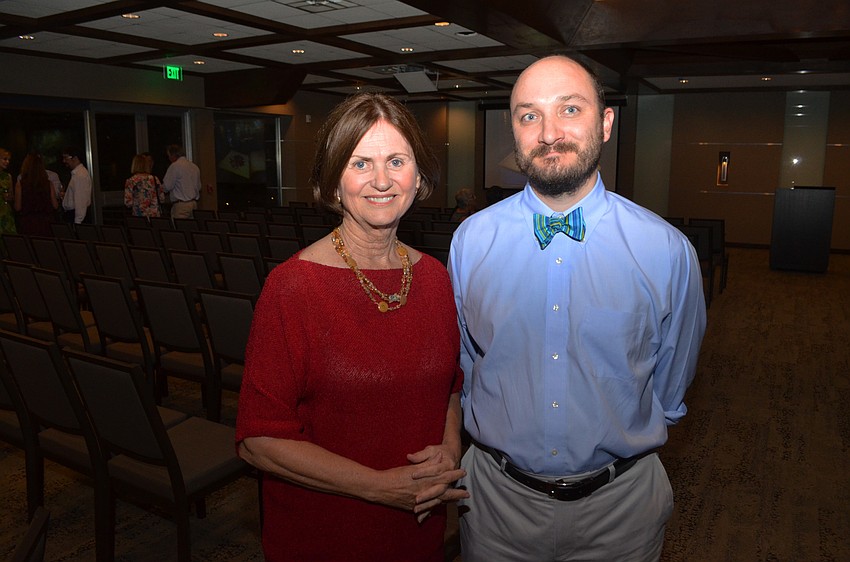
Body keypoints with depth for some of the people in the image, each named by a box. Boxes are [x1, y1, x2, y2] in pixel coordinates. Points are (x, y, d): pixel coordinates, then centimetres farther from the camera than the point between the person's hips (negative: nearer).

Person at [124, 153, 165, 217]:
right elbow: (162, 199, 7)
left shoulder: (130, 181, -4)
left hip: (139, 217, -2)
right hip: (155, 215, 2)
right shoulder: (154, 179, 4)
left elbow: (128, 203, -6)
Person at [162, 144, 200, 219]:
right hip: (194, 203, 8)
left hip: (181, 205, -8)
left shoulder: (175, 166, -9)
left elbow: (167, 186, -9)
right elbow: (198, 187, 17)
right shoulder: (195, 167, 13)